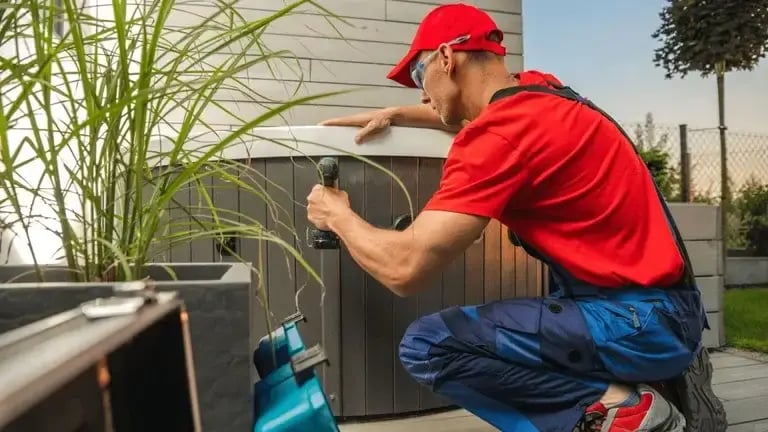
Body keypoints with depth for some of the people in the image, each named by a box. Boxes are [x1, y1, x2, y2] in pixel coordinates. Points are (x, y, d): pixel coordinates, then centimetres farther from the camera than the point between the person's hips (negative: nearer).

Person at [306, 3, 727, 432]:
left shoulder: (499, 133, -19)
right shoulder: (536, 89, 8)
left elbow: (405, 268, -22)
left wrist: (339, 216, -3)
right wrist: (392, 115, 25)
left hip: (641, 321, -9)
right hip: (662, 308, 9)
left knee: (428, 346, -17)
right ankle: (658, 379, 14)